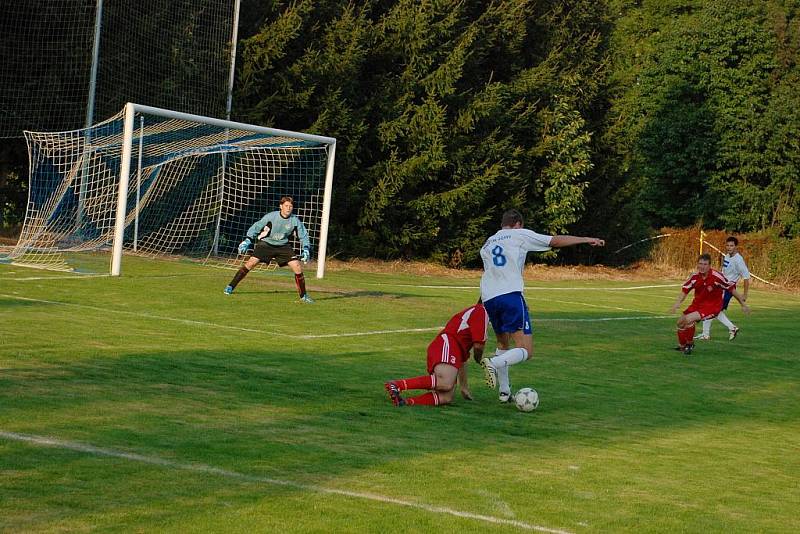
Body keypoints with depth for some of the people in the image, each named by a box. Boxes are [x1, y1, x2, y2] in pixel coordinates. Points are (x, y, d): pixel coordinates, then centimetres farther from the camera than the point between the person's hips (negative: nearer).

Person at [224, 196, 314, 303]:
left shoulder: (295, 221, -10)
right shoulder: (271, 216, -17)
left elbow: (303, 236, 2)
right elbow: (256, 227, -6)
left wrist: (306, 249, -12)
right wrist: (247, 240, -12)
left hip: (283, 246, 2)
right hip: (266, 244, -2)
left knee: (297, 267, -12)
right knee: (250, 263, -17)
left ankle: (303, 296, 4)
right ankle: (230, 287, -4)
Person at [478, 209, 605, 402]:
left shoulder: (486, 245, 24)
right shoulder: (520, 234, 9)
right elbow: (556, 241, 10)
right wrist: (588, 240, 16)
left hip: (488, 298, 6)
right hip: (510, 295, -6)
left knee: (503, 344, 26)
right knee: (526, 351, -7)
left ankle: (504, 391, 20)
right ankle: (493, 363, -32)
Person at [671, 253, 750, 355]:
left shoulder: (717, 277, -24)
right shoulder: (694, 276, -11)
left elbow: (731, 289, -13)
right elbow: (684, 290, -6)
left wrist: (743, 304, -6)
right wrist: (677, 303, -24)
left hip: (712, 306, -6)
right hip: (697, 304, 6)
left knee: (688, 319, -25)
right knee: (680, 322, 8)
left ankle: (690, 344, 0)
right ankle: (681, 346, 35)